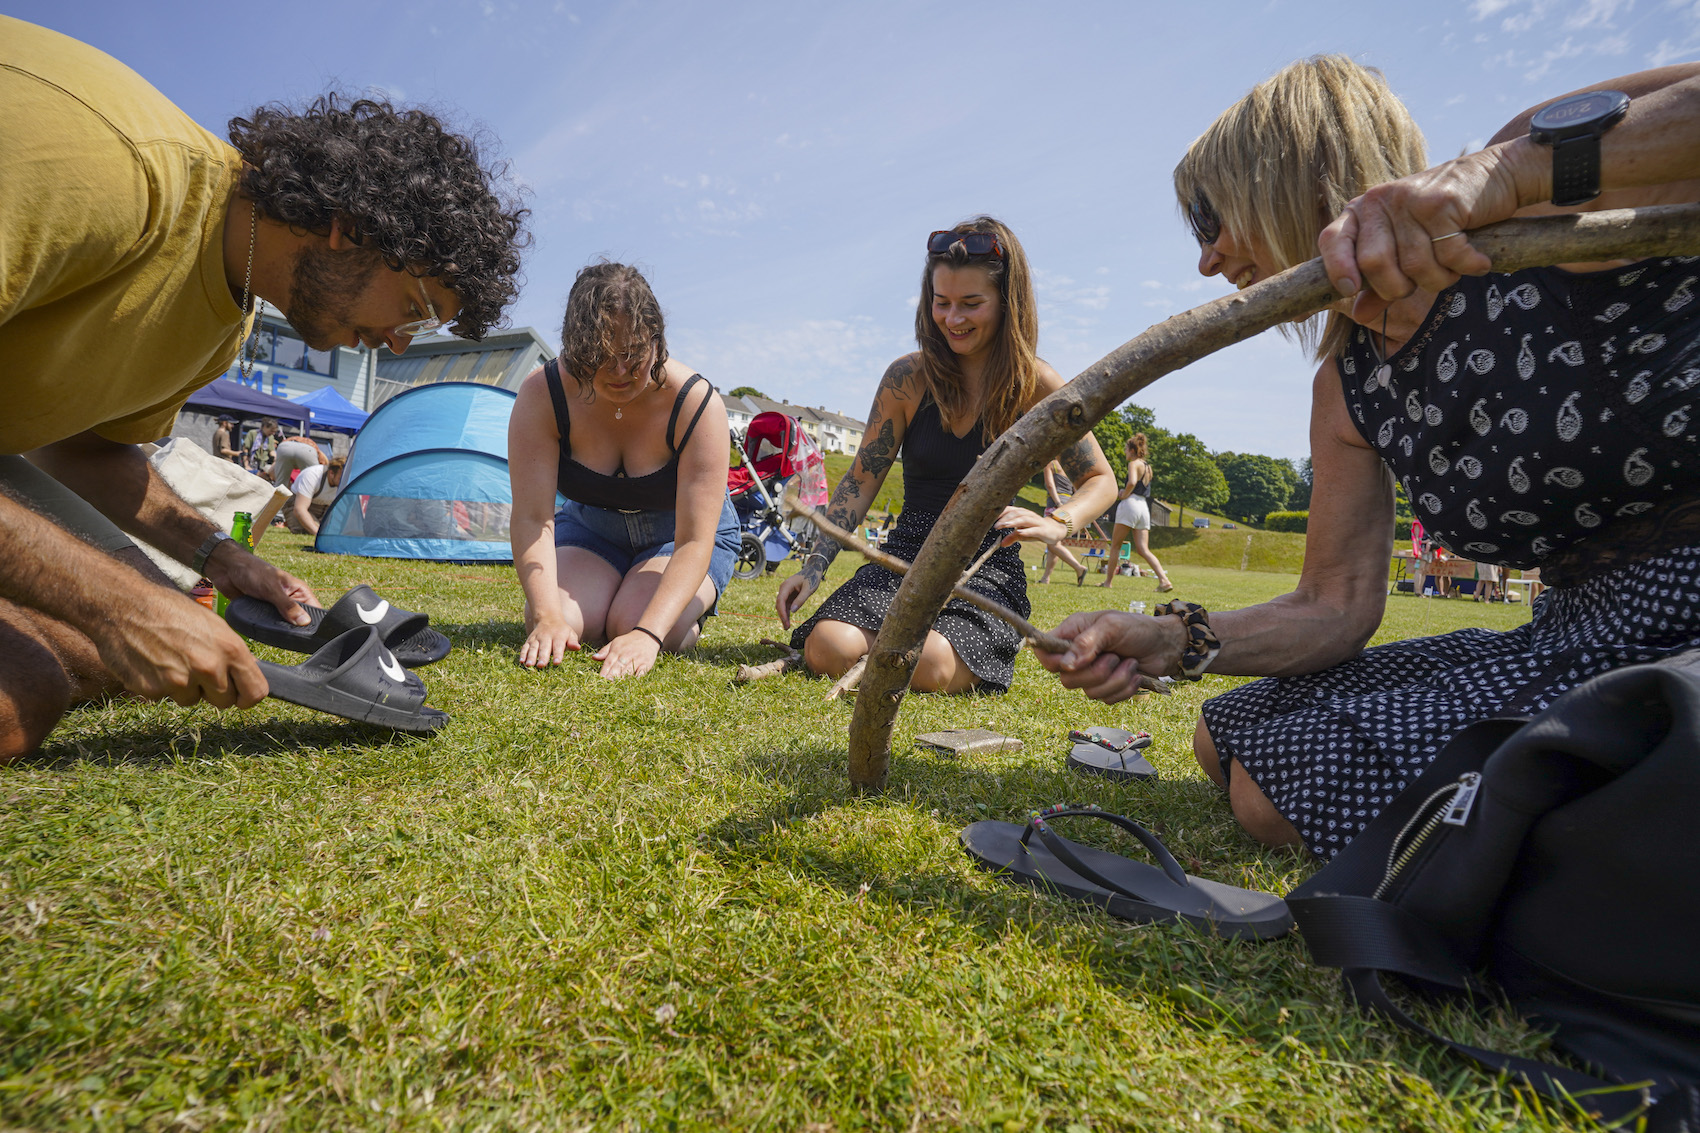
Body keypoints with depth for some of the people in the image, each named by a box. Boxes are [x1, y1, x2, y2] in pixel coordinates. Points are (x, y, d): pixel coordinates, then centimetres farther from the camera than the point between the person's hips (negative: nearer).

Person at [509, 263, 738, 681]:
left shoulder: (698, 404, -31)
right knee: (559, 623, -23)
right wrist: (547, 617, -39)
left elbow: (694, 541, -34)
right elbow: (532, 519, -24)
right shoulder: (542, 396, -23)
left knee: (631, 626, -27)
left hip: (680, 534, -2)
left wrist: (648, 633, -46)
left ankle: (695, 605, 7)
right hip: (590, 526, 3)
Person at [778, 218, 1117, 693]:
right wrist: (813, 567, -7)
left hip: (989, 567, -1)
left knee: (930, 667, -30)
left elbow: (1100, 481, 4)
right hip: (906, 553, 2)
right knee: (829, 650, -24)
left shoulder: (1037, 387, -4)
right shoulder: (909, 377, -2)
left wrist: (1054, 525, -18)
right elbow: (861, 480, 2)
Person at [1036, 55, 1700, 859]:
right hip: (1570, 638, 8)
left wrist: (1508, 170, -37)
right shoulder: (1346, 390, 5)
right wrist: (1171, 643, -11)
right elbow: (1335, 607, 3)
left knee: (1282, 787, -16)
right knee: (1230, 735, 13)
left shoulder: (1544, 171, -12)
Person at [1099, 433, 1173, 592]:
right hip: (1144, 507, 7)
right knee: (1143, 550, 2)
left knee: (1115, 545, 4)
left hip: (1130, 503, -7)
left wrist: (1124, 495, -7)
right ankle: (1164, 580, -13)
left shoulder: (1134, 463, -4)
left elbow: (1132, 482, -22)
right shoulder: (1148, 467, 20)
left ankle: (1108, 580, 7)